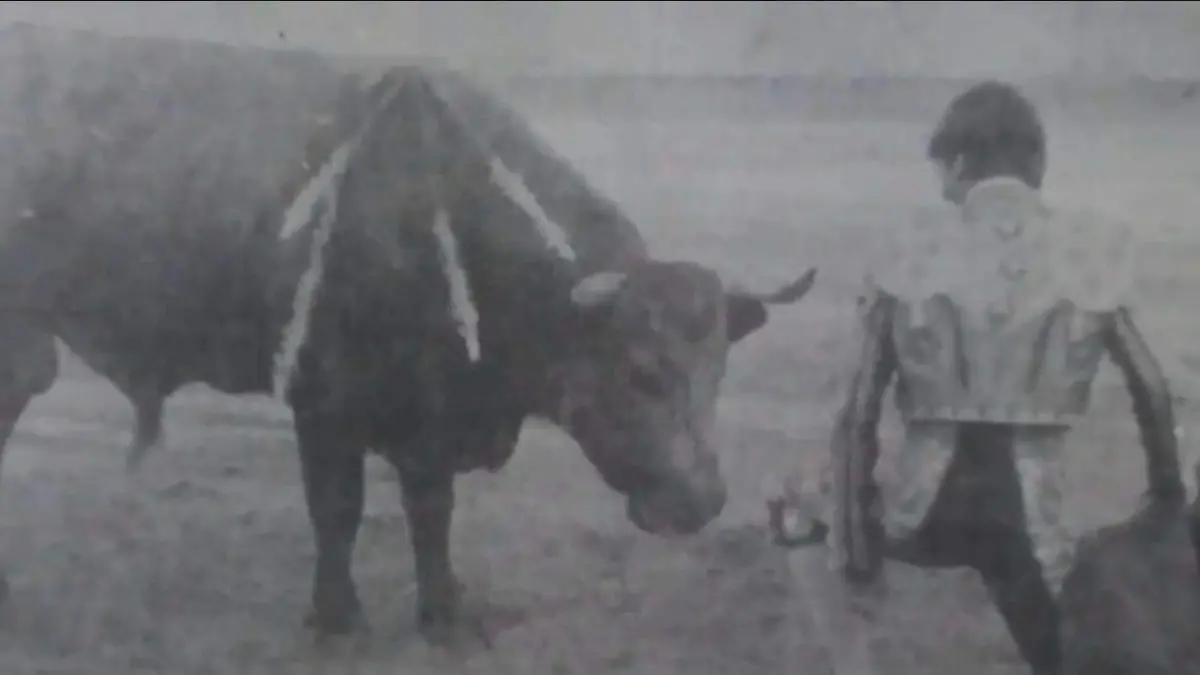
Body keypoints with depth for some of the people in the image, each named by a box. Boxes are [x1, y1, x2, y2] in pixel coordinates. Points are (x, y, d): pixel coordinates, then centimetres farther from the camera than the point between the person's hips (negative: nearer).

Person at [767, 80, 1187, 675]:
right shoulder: (1090, 254, 1)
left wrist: (855, 542, 3)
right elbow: (1151, 389, 7)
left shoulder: (911, 259, -2)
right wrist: (1167, 493, 23)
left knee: (802, 520, 30)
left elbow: (858, 413, -5)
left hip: (923, 512, 0)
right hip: (1027, 520, 0)